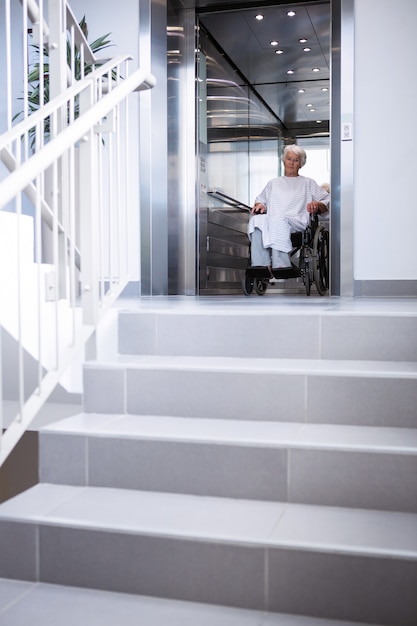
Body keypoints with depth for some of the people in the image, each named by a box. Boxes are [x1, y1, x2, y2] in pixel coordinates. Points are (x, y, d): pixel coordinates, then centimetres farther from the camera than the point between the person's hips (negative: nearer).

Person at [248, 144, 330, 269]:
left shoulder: (308, 183, 27)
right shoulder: (273, 183, 36)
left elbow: (328, 201, 16)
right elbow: (260, 200, 34)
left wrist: (317, 205, -8)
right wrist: (260, 205, 9)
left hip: (297, 220, -2)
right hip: (271, 219, 3)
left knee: (279, 219, -40)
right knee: (256, 219, -35)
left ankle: (281, 265, -53)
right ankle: (261, 264, -47)